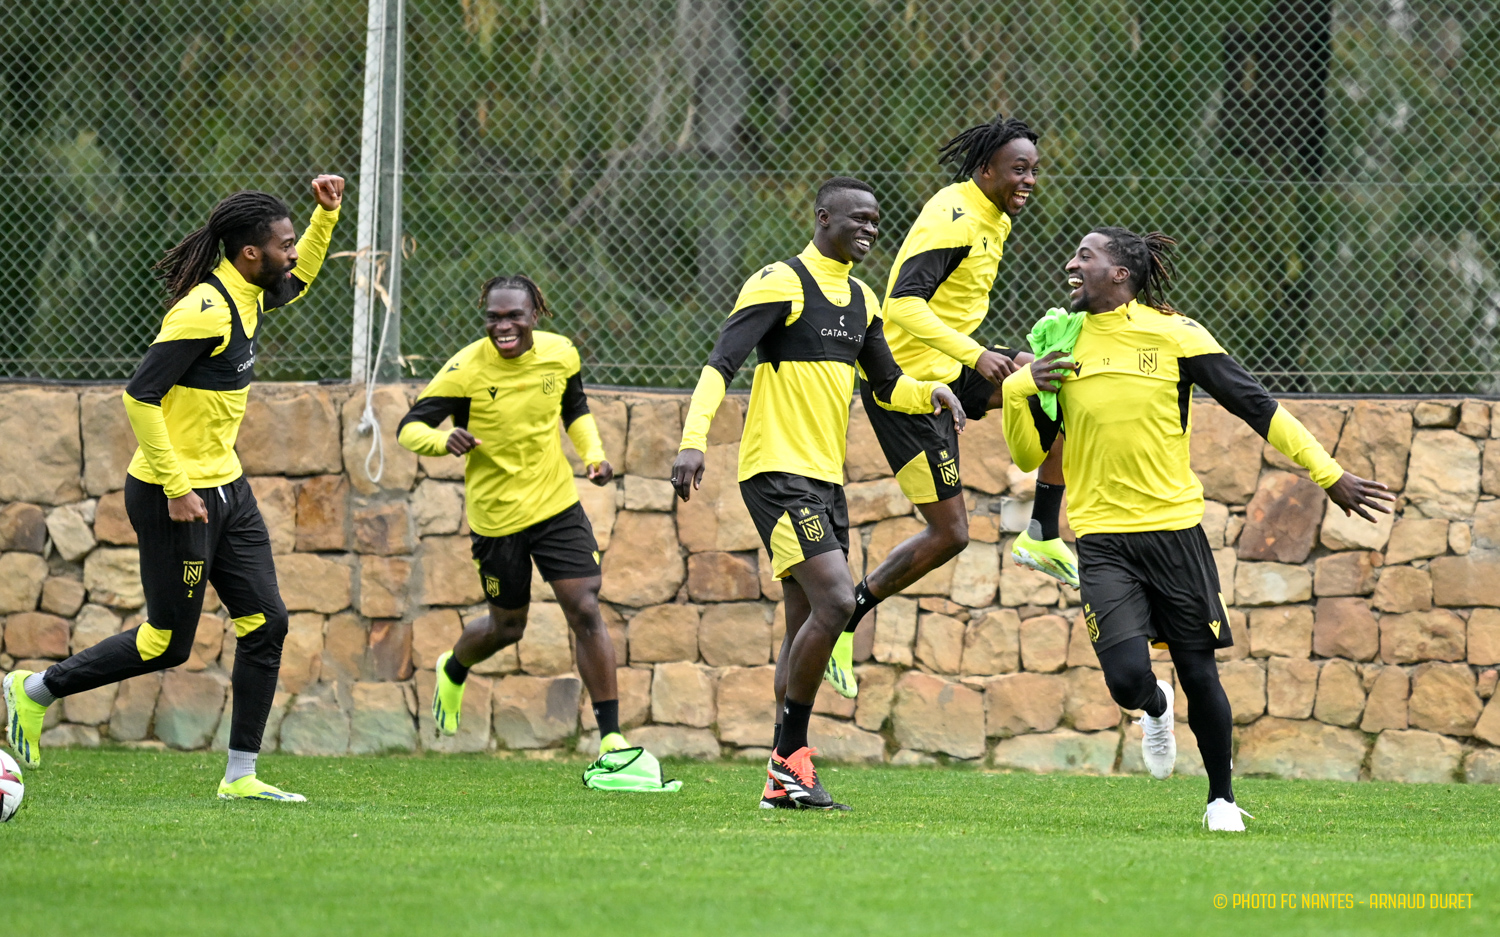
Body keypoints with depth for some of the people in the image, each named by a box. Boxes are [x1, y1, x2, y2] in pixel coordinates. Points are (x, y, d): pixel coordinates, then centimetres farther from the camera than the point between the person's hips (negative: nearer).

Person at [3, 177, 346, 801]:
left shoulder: (247, 296, 5)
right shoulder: (205, 311, -23)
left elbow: (296, 281, 31)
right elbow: (140, 397, -24)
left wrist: (325, 216, 16)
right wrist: (176, 488, -23)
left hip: (225, 486, 9)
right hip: (175, 496, -9)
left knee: (265, 622, 3)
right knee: (168, 644, 0)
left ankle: (241, 775, 8)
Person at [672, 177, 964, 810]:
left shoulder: (861, 300, 16)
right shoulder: (780, 283, -9)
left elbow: (886, 385, 25)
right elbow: (721, 364, -16)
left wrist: (932, 392, 3)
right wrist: (693, 439, -29)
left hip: (825, 477, 9)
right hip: (778, 471, -9)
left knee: (808, 625, 7)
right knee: (835, 598, -20)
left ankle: (784, 781, 9)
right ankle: (791, 755, -12)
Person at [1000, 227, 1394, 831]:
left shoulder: (1174, 334, -3)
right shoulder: (1062, 347, 6)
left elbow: (1256, 406, 1)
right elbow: (1029, 456, 10)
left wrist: (1328, 474, -2)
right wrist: (1020, 390, -8)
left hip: (1173, 528, -1)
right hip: (1103, 539, 1)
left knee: (1199, 675, 2)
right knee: (1127, 677, -15)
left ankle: (1222, 797, 25)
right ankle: (1154, 709, 22)